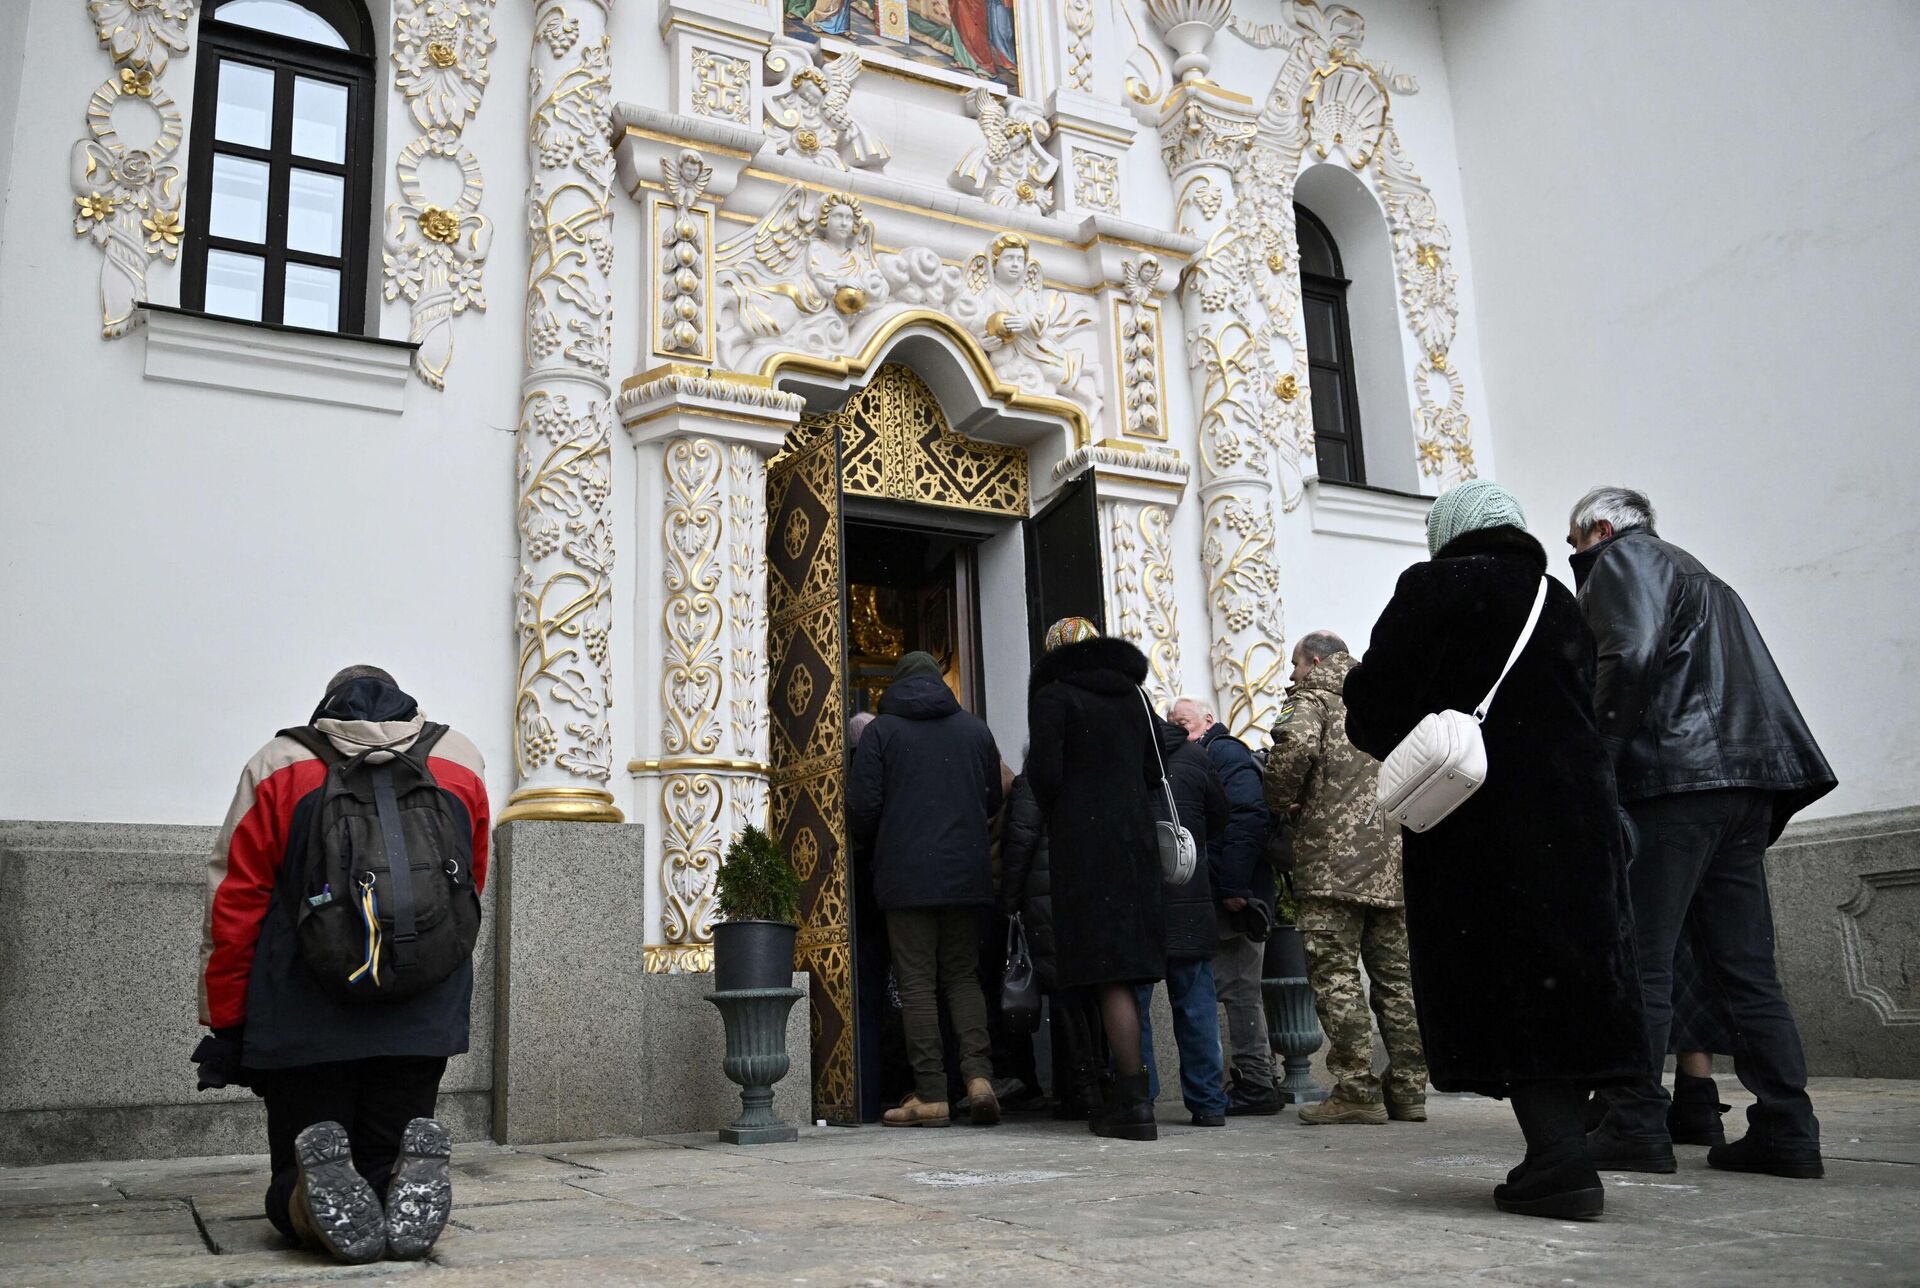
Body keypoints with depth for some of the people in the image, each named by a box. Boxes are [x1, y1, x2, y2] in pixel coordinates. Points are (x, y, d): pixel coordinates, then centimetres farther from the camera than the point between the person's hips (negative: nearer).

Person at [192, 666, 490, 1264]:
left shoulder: (278, 767, 4)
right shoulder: (460, 764, 11)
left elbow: (232, 911, 2)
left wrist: (226, 1028, 9)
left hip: (304, 1026, -1)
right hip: (423, 1025, 1)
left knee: (293, 1187, 13)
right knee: (384, 1169, 14)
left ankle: (318, 1196, -21)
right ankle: (410, 1187, -21)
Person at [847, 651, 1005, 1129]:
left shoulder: (880, 730, -1)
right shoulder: (975, 727, 8)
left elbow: (862, 806, -5)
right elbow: (994, 799, 13)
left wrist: (873, 848, 15)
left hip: (905, 876, -3)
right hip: (967, 874, 3)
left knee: (917, 982, 2)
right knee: (963, 976, 12)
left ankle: (931, 1096, 0)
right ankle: (978, 1074, -5)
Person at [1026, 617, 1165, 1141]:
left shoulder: (1054, 696, -3)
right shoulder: (1132, 696, 16)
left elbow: (1045, 773, -10)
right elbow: (1153, 772, 15)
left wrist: (1055, 819, 7)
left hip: (1083, 842, -6)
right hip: (1135, 838, 6)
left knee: (1109, 973, -8)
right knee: (1128, 967, 10)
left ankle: (1135, 1101, -10)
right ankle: (1130, 1093, 14)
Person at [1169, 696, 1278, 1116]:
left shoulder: (1225, 752, -5)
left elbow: (1246, 817, -18)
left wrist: (1233, 886, -23)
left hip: (1234, 900, -9)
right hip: (1224, 898, 9)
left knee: (1239, 990, -6)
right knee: (1240, 990, 11)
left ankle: (1256, 1086, -1)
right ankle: (1256, 1084, 16)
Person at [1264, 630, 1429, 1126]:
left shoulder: (1311, 700, 0)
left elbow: (1296, 743, -21)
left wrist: (1279, 801, -7)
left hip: (1334, 861, -7)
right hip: (1394, 863, 7)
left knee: (1336, 975, -4)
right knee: (1395, 977, 10)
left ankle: (1356, 1091, -5)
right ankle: (1408, 1090, 12)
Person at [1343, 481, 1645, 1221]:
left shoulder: (1435, 588, -3)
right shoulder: (1559, 601, 15)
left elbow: (1376, 698, -7)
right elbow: (1588, 708, 16)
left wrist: (1397, 745, 12)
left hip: (1478, 819, -6)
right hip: (1574, 813, 6)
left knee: (1504, 979, -4)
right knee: (1565, 966, 9)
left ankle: (1558, 1158, -9)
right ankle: (1564, 1144, 12)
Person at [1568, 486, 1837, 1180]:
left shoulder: (1622, 559, 3)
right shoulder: (1702, 578, 31)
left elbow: (1630, 657, -15)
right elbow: (1760, 685, 25)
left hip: (1668, 782, -9)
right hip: (1743, 783, 9)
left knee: (1638, 960, -6)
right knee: (1745, 966, 8)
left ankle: (1635, 1124, -5)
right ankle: (1785, 1129, 6)